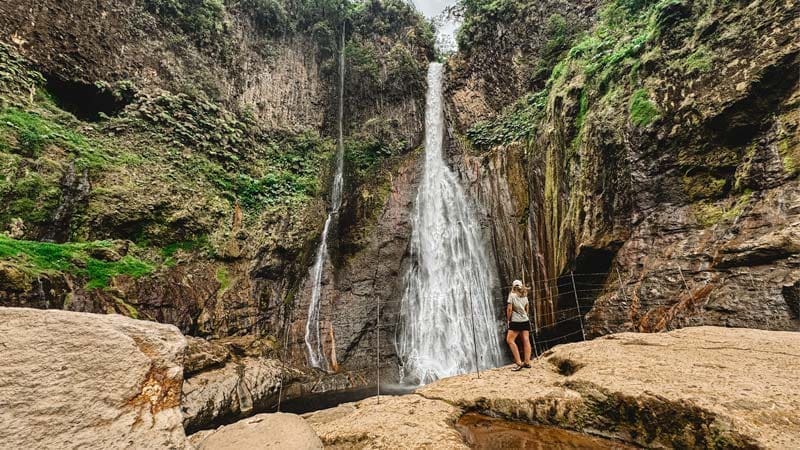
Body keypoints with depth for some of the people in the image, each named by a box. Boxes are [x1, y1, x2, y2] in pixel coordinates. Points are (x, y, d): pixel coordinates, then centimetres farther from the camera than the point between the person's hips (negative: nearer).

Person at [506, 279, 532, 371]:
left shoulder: (512, 295, -8)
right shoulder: (525, 296, 9)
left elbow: (509, 309, -11)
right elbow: (526, 309, 15)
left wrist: (508, 319, -1)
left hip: (515, 321, -6)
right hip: (525, 321, 7)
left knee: (510, 340, -3)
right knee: (526, 341, 5)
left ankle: (519, 363, -8)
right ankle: (527, 362, 9)